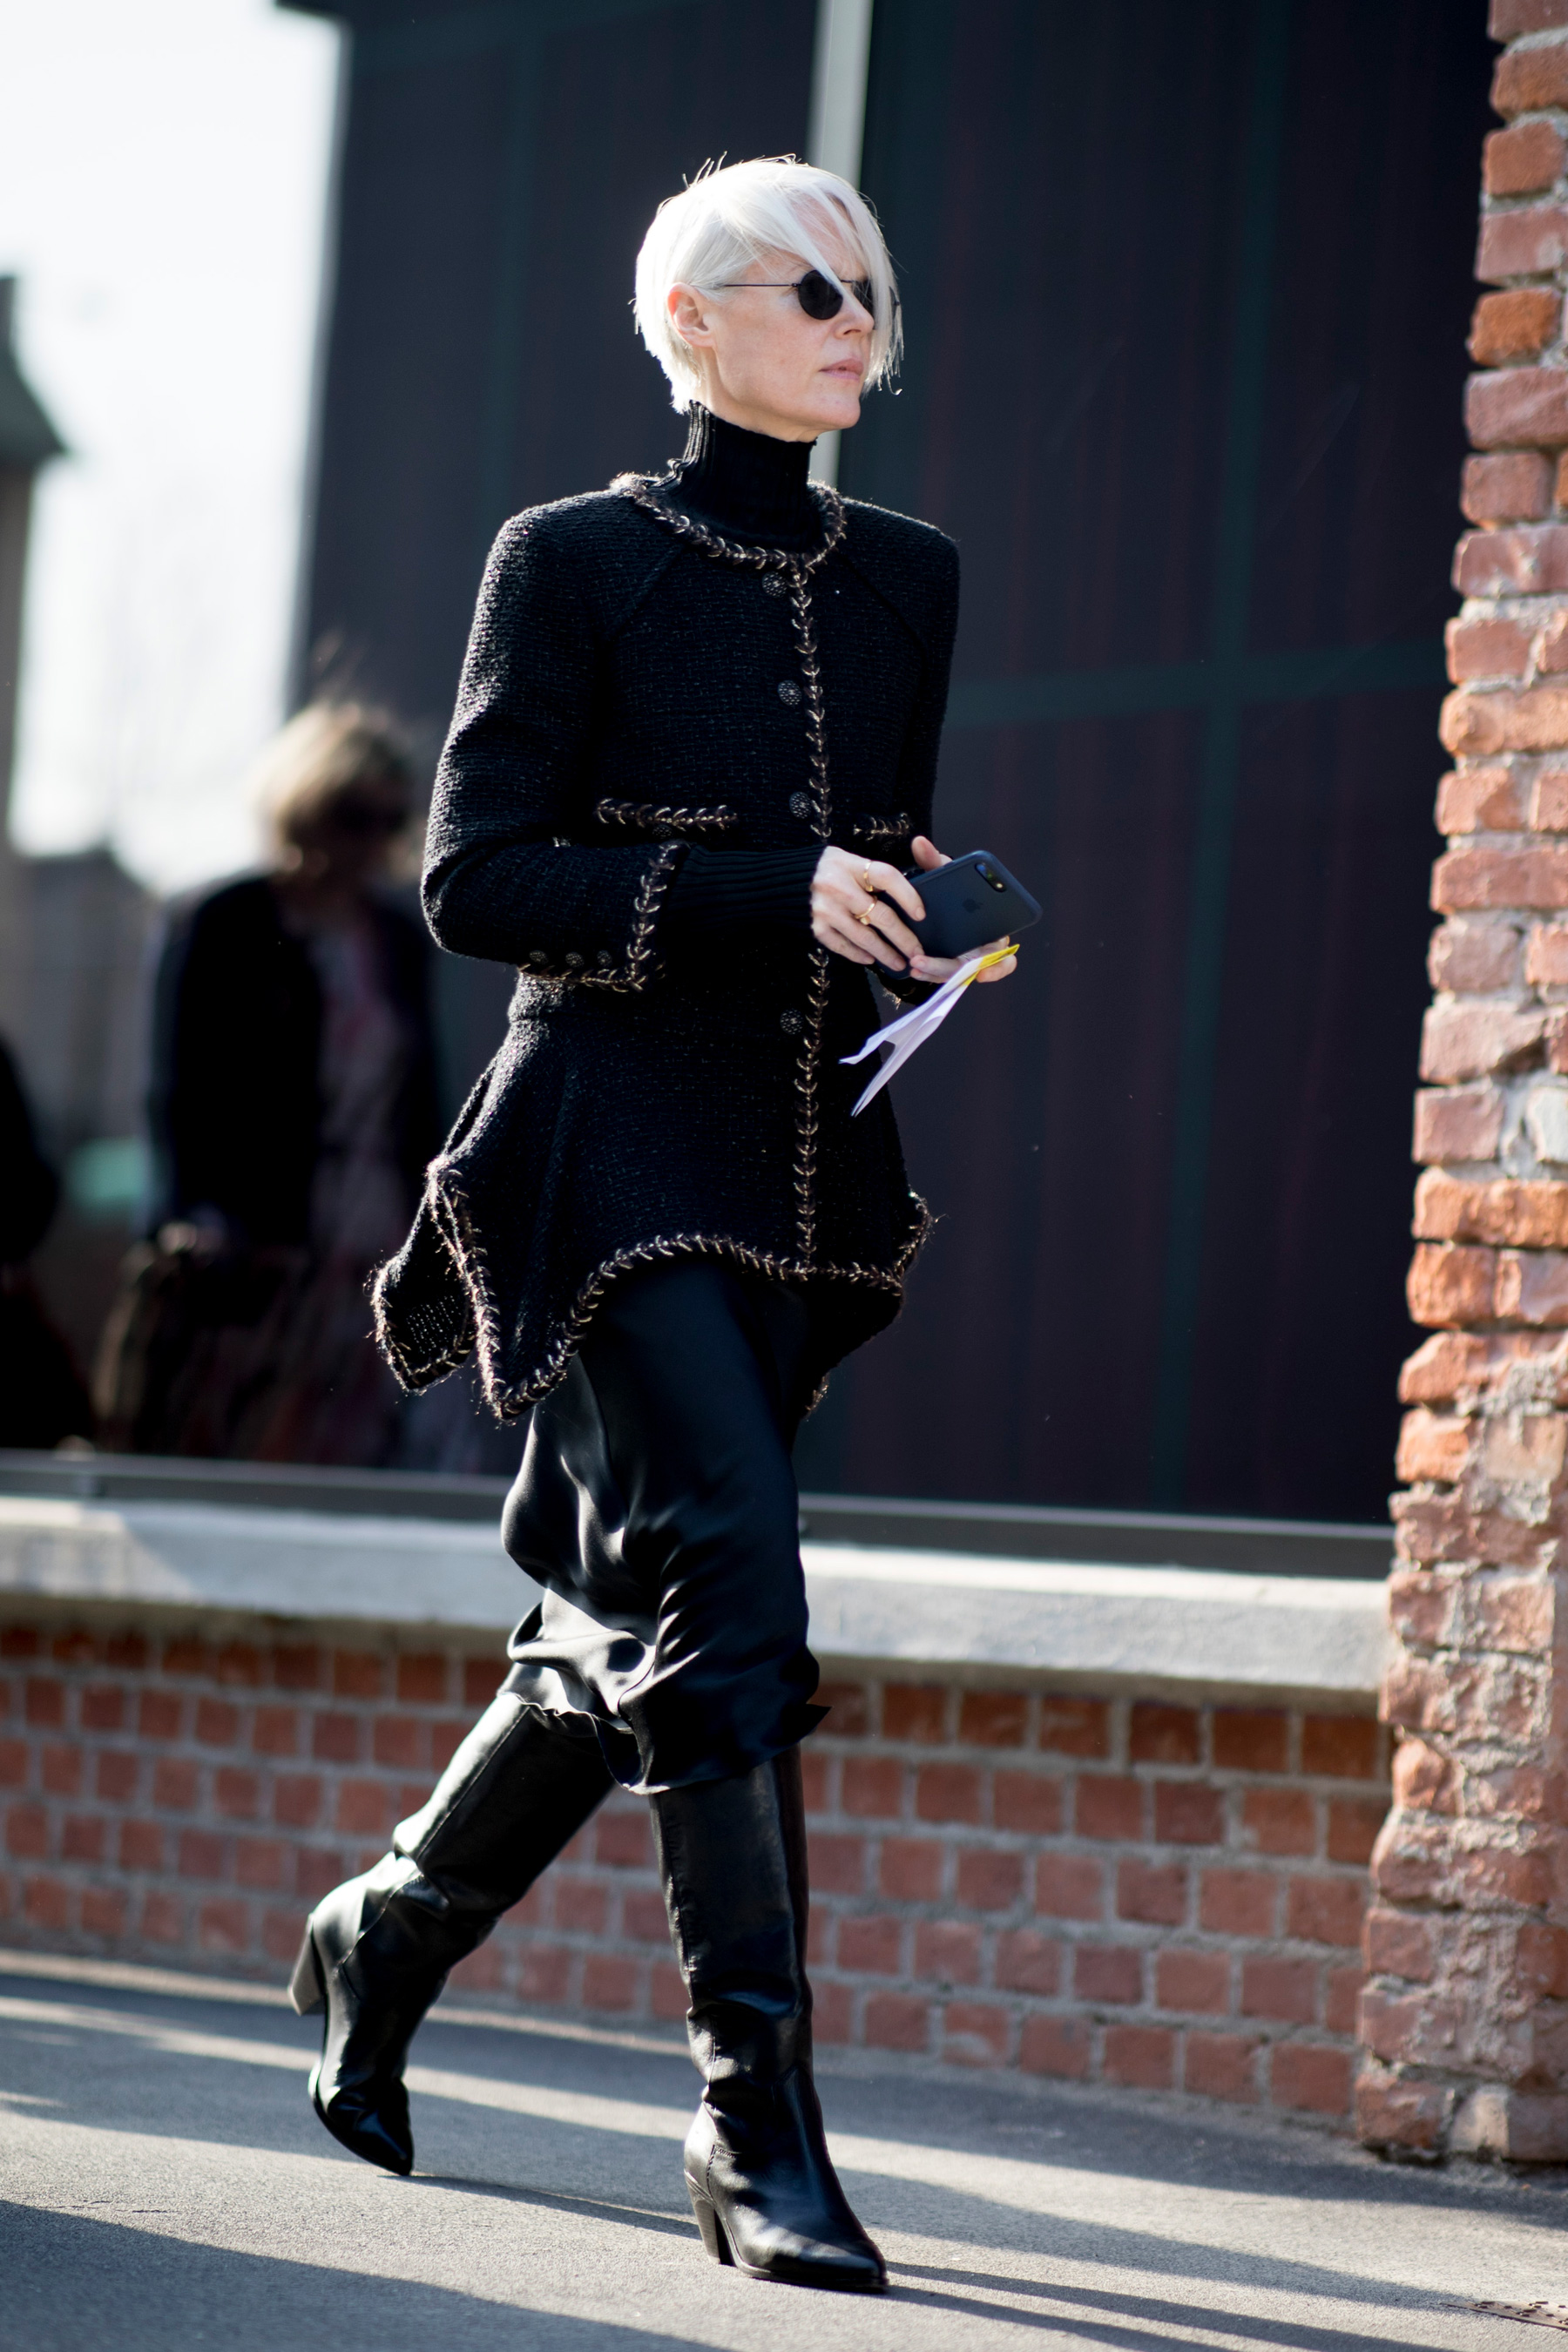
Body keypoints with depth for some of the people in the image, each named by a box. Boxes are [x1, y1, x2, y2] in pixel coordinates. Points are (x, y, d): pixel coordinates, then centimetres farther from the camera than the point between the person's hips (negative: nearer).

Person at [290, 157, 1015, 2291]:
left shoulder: (908, 583, 14)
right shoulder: (574, 563, -3)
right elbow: (477, 876, -9)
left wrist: (922, 922, 2)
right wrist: (769, 895, -18)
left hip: (803, 1166, 6)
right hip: (617, 1148, -6)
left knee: (637, 1627, 11)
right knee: (729, 1585, -17)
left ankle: (387, 1935, 35)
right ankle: (759, 2129, -13)